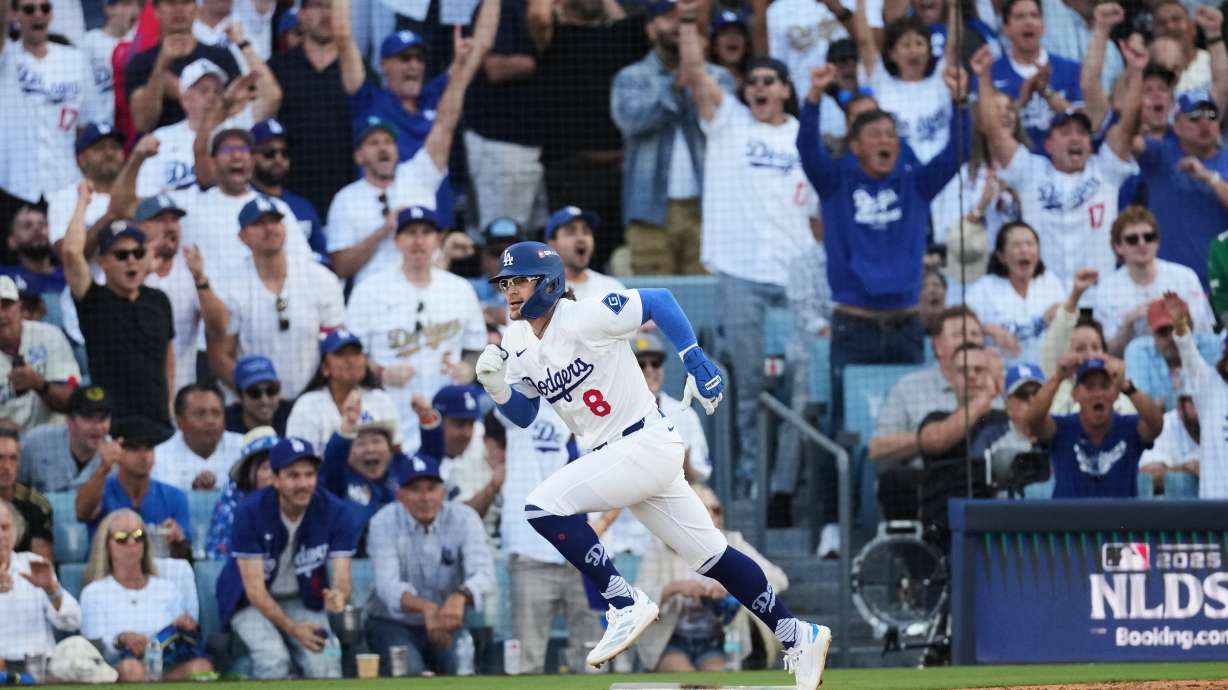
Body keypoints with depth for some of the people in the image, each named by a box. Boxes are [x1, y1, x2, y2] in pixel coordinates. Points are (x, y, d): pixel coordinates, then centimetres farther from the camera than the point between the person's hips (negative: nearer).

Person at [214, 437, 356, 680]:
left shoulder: (333, 511, -15)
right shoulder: (250, 512, -22)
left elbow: (342, 577, -16)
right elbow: (255, 589, -22)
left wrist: (338, 595, -43)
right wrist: (293, 629, -34)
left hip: (303, 600, 2)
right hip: (251, 602, -2)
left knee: (324, 662, -23)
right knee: (273, 659, -30)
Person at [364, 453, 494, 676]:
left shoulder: (463, 518, -10)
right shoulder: (384, 523, -13)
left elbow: (483, 574, -25)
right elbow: (388, 586, -27)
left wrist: (460, 597, -50)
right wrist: (425, 607, -49)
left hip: (448, 624, 2)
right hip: (393, 624, -2)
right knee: (411, 670, -30)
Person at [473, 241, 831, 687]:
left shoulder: (585, 319, -16)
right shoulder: (517, 344, 6)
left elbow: (659, 301, -15)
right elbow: (522, 415, 13)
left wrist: (698, 367, -18)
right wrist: (496, 387, -7)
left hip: (647, 445, -8)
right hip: (611, 457, 8)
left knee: (543, 506, -21)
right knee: (710, 556, 12)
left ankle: (626, 605, -15)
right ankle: (798, 637, 22)